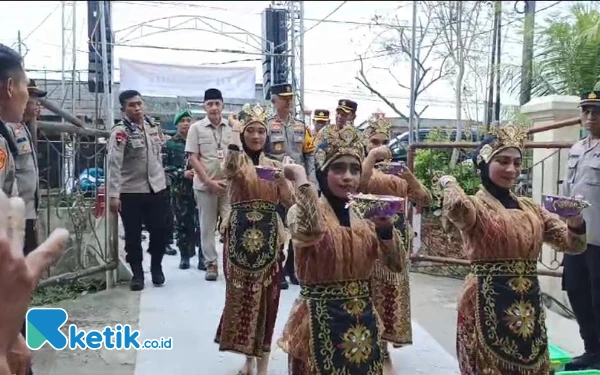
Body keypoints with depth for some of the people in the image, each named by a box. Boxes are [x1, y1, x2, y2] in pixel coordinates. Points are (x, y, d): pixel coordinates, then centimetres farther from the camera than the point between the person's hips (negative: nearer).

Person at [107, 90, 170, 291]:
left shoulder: (153, 126, 7)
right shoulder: (120, 131, -12)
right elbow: (113, 164, -18)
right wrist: (113, 194, -24)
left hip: (157, 189, 5)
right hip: (131, 192, -5)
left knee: (161, 230, 9)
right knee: (133, 235, 5)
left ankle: (156, 267, 31)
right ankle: (137, 274, 21)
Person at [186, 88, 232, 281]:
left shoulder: (232, 127, 3)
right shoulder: (196, 128, 1)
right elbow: (193, 158, -2)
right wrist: (210, 181, -10)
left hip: (230, 184, 1)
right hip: (205, 185, 0)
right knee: (207, 227, 6)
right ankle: (211, 264, 17)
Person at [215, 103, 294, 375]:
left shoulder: (274, 165, 8)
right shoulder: (237, 161, -1)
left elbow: (289, 201, 2)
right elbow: (231, 168, -29)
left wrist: (283, 178, -14)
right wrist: (235, 133, -19)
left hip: (269, 238, 2)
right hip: (240, 236, -2)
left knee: (266, 297, 6)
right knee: (241, 294, 6)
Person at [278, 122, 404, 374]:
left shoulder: (364, 216, 4)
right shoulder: (303, 212, -13)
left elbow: (395, 264, 1)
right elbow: (310, 231, -38)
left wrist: (385, 228, -15)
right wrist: (301, 178, -28)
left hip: (362, 322, 6)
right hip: (318, 321, -5)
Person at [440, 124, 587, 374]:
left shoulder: (530, 207, 9)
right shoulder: (475, 206, -10)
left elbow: (572, 244, 7)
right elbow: (456, 207, -36)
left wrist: (576, 220, -13)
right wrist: (449, 182, -15)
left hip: (529, 305, 6)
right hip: (487, 303, -6)